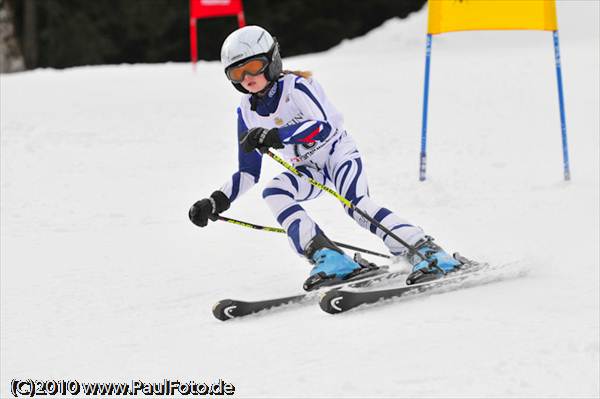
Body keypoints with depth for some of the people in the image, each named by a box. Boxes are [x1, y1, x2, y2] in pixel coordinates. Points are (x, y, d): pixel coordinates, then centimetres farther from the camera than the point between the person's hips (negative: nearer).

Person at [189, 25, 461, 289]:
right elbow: (248, 174, 7)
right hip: (309, 169, 6)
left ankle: (428, 253, -34)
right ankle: (330, 260, -32)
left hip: (338, 151, -6)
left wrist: (275, 136, -45)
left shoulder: (295, 86, -17)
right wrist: (216, 202, -6)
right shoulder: (247, 112, 0)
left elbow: (324, 126, -35)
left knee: (356, 204, -31)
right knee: (273, 193, -24)